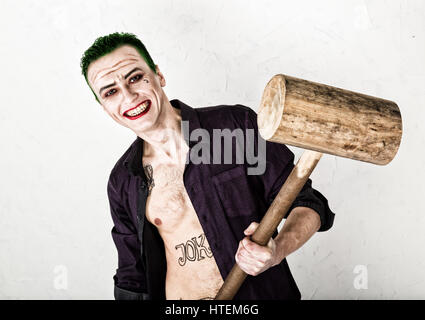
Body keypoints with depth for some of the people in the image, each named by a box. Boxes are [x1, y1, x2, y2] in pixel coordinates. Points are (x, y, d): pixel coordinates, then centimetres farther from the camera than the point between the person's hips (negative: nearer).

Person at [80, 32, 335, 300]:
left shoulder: (237, 124, -12)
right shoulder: (122, 182, -2)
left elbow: (309, 204, -8)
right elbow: (132, 278, 6)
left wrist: (277, 250, -26)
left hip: (260, 295, -4)